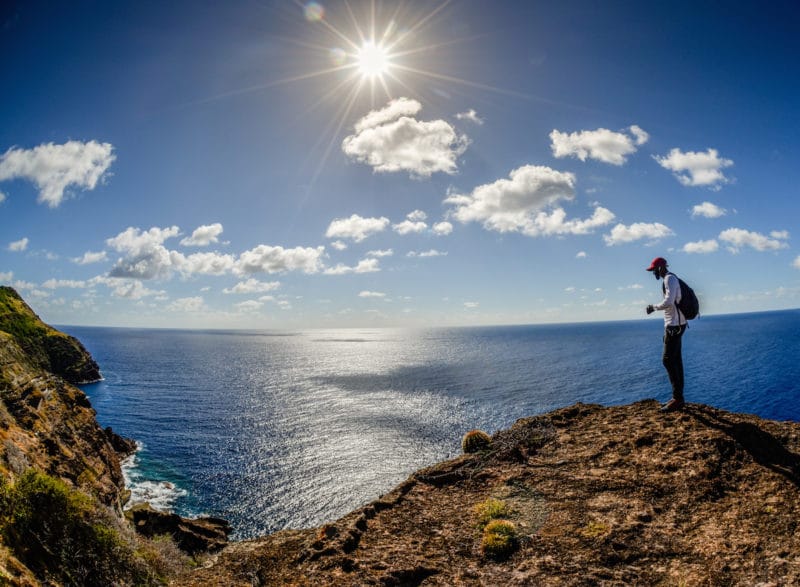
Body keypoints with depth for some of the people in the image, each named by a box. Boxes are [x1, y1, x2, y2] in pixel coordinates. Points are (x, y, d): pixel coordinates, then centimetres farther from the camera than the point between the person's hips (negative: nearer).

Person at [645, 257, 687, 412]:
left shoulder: (670, 279, -13)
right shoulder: (669, 280, 18)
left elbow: (668, 302, -24)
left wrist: (654, 307, -10)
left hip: (674, 325, -10)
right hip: (674, 325, 10)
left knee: (668, 360, -11)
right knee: (675, 360, 10)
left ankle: (678, 398, -10)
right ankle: (678, 397, 14)